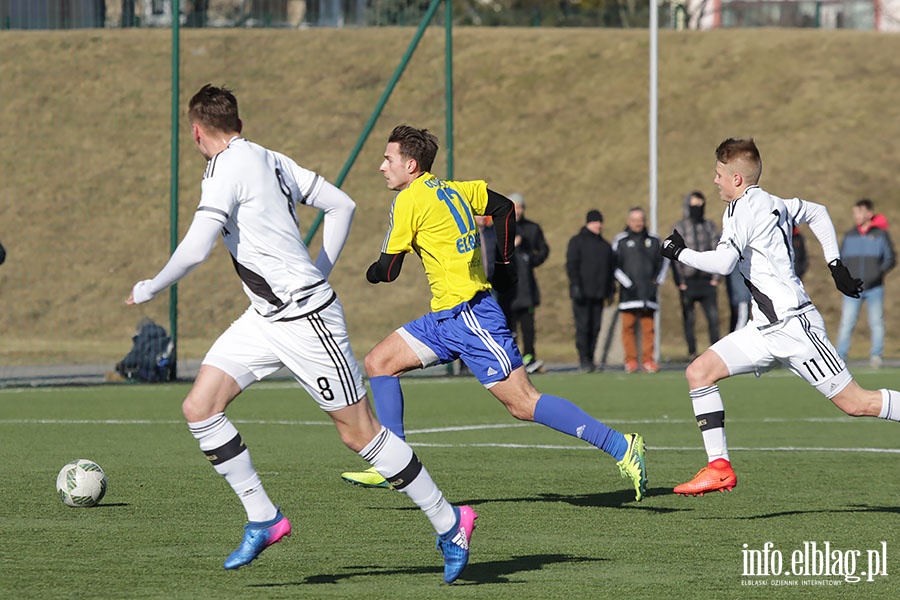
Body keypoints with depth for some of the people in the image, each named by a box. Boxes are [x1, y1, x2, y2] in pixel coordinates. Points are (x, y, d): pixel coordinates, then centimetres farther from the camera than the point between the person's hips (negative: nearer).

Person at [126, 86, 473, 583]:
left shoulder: (227, 168, -15)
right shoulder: (269, 160, 11)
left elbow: (195, 249, -22)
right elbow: (342, 206, 17)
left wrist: (148, 289, -6)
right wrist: (318, 272, 18)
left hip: (304, 317, -9)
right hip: (267, 318, 9)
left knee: (359, 432, -3)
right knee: (199, 407, 0)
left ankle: (447, 522, 9)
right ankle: (263, 519, 4)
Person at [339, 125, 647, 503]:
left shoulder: (410, 199, -10)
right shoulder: (452, 190, 14)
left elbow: (387, 270, -7)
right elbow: (503, 208, 24)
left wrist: (373, 271, 16)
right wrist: (503, 262, 28)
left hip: (469, 314, -10)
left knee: (523, 404, -11)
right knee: (378, 363, 8)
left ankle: (620, 447, -11)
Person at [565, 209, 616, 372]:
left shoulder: (605, 245, 19)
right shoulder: (577, 241, 3)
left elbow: (611, 269, 22)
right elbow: (571, 265, -4)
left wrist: (611, 290, 14)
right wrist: (575, 286, -15)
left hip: (598, 295, 5)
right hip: (582, 293, -5)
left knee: (595, 328, 2)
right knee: (583, 326, -10)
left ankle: (590, 359, 7)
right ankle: (584, 360, -11)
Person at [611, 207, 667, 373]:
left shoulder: (653, 240, 13)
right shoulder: (620, 241, 3)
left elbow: (663, 260, 25)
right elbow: (614, 265, 1)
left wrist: (657, 280, 14)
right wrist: (627, 283, -6)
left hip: (648, 291, 2)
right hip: (629, 293, -2)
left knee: (648, 327, 0)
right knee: (628, 326, -4)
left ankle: (648, 360, 2)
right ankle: (630, 360, -1)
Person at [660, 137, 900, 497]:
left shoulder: (742, 210, -12)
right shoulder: (772, 204, 15)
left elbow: (723, 263, -25)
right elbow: (817, 213, 30)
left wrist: (680, 253, -9)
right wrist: (835, 264, 28)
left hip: (792, 323, -10)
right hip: (768, 331, 10)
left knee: (855, 403, -9)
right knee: (700, 372, 1)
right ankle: (719, 467, -3)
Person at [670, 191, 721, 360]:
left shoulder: (710, 226, 10)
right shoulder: (679, 228, 2)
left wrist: (716, 277, 0)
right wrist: (680, 282, -6)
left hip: (708, 281, 2)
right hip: (688, 282, -2)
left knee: (713, 317, -6)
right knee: (689, 320, 1)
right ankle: (692, 353, 7)